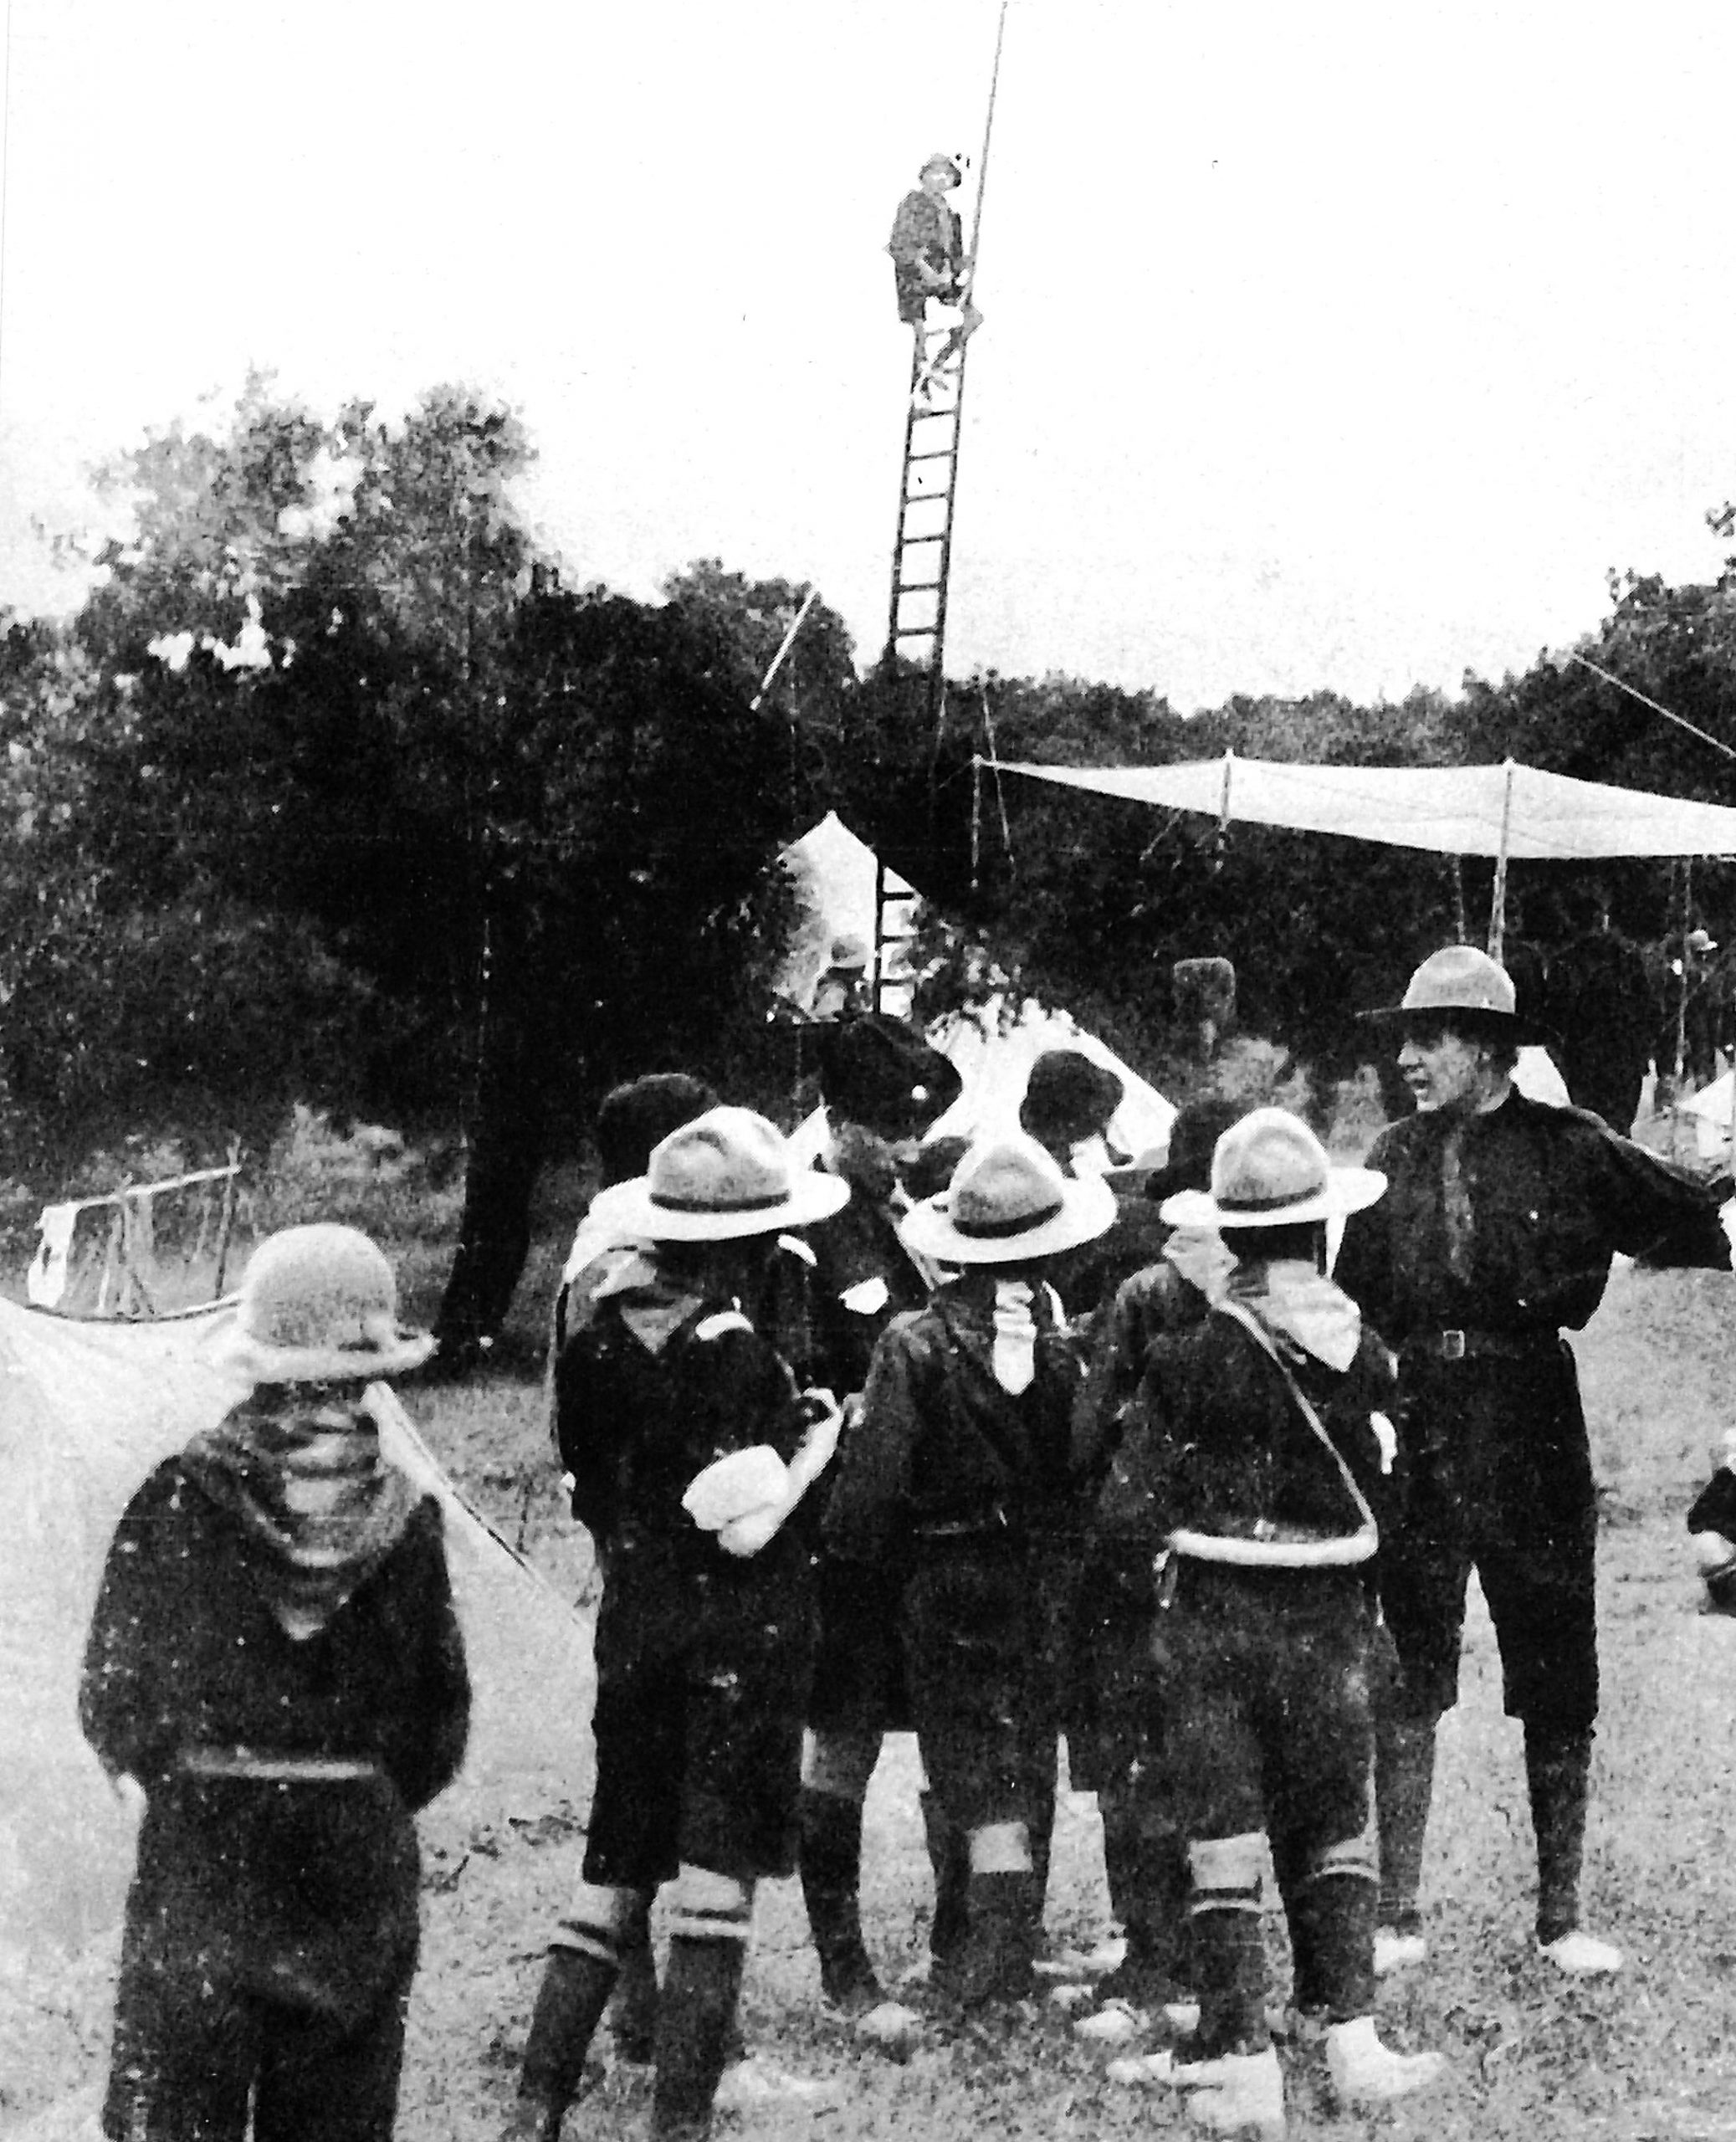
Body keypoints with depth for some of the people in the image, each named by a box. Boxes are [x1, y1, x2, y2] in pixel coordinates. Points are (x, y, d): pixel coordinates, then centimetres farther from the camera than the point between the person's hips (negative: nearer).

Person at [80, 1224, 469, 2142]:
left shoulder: (181, 1499, -11)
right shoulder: (402, 1515, -6)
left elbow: (110, 1700, -3)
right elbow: (439, 1730, 1)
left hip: (201, 1859, -2)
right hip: (363, 1861, 2)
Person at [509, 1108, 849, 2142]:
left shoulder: (597, 1341, 2)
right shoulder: (737, 1354, -18)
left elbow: (590, 1496, 10)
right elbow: (747, 1522, -19)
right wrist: (816, 1435, -7)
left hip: (634, 1622, 6)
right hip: (741, 1634, -6)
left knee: (613, 1874, 14)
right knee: (717, 1883, 1)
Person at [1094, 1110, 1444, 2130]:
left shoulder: (1192, 1356, -12)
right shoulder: (1363, 1355, -5)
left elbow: (1132, 1503, -9)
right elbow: (1384, 1491, -1)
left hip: (1214, 1618, -2)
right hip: (1330, 1617, 2)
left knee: (1225, 1842, 5)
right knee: (1335, 1836, 16)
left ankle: (1243, 2064, 5)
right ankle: (1352, 2038, 15)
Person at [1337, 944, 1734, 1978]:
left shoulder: (1571, 1149, -2)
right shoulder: (1395, 1157, 7)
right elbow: (1354, 1301, 8)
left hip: (1535, 1433, -2)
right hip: (1418, 1429, 2)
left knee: (1558, 1684, 6)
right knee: (1406, 1680, 4)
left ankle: (1561, 1917, 18)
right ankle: (1399, 1916, 12)